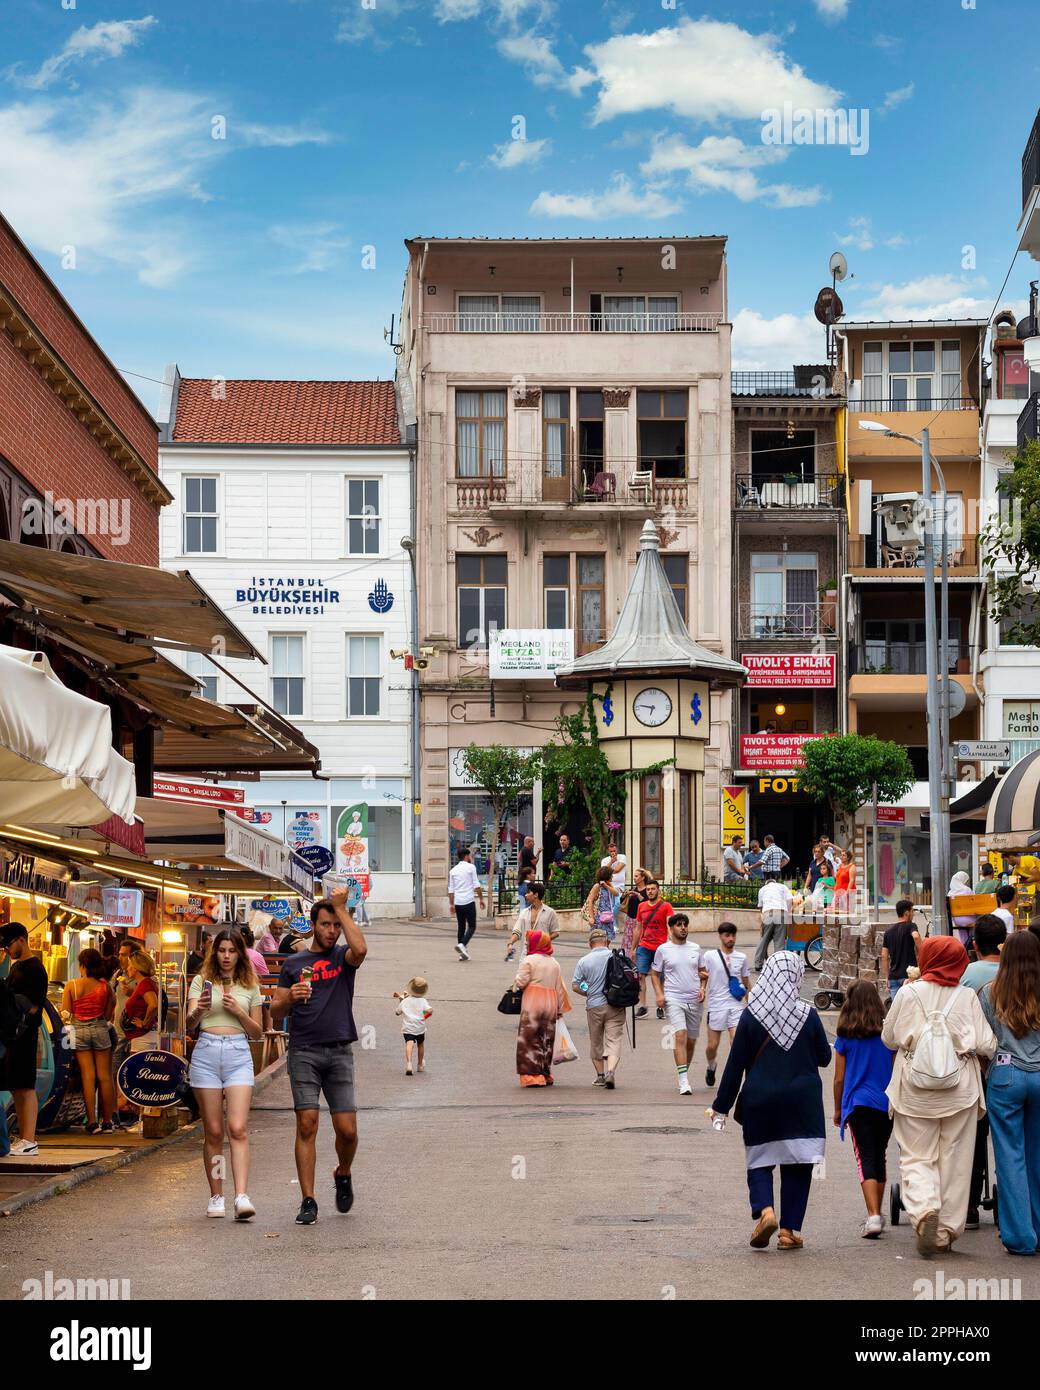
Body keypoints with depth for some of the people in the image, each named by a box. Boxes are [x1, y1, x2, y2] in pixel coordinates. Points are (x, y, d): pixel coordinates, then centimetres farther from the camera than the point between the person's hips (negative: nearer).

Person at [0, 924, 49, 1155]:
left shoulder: (34, 968, -9)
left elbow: (32, 1006, -16)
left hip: (25, 1033, -9)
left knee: (25, 1086, -10)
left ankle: (29, 1141, -10)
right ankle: (23, 1138, 13)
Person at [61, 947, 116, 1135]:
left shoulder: (71, 986, -6)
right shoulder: (104, 986, -3)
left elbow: (65, 1014, -4)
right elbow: (109, 1012, 1)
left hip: (79, 1031, 0)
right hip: (100, 1029, 0)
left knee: (87, 1076, 1)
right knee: (104, 1076, 6)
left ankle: (91, 1121, -2)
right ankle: (107, 1121, 8)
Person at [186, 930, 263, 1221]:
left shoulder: (250, 986, 13)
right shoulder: (202, 981, 9)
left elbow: (258, 1033, 13)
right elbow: (190, 1024, -2)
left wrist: (239, 1011, -4)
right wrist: (198, 1011, -25)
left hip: (238, 1055, 0)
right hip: (206, 1053, 0)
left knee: (238, 1128, -13)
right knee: (213, 1131, 2)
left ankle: (242, 1197, -21)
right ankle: (216, 1197, 9)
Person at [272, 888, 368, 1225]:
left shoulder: (344, 957, 10)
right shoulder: (294, 963, 13)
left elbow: (361, 949, -16)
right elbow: (276, 1014, 12)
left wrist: (341, 908, -9)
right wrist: (289, 998, -10)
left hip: (339, 1052, 0)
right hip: (304, 1052, 0)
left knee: (347, 1130, -4)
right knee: (307, 1125, -8)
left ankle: (343, 1175, 27)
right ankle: (308, 1201, -3)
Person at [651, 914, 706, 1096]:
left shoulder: (695, 948, 11)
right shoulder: (663, 949, 2)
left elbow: (702, 971, 20)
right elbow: (655, 974, 7)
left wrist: (702, 988, 3)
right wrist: (659, 994, -6)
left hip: (694, 1000, 4)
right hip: (673, 999, -4)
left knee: (691, 1041, 9)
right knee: (680, 1035, -19)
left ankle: (684, 1075, 26)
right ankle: (684, 1081, -22)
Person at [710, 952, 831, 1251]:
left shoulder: (750, 1016, -6)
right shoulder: (808, 1015, -6)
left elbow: (735, 1064, -3)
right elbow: (824, 1057, 6)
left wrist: (722, 1104, 4)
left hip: (759, 1101, 0)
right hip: (802, 1100, 0)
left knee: (760, 1161, 11)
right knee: (797, 1165, 9)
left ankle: (764, 1211, -14)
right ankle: (789, 1230, 6)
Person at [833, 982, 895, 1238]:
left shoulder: (845, 1037, -2)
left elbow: (839, 1079, 2)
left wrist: (837, 1110, 14)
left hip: (858, 1104, -2)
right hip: (887, 1104, 2)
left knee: (866, 1159, -5)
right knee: (879, 1156, 16)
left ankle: (873, 1216, -21)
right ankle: (877, 1215, 26)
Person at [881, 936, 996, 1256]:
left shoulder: (908, 994, -5)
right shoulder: (967, 997, -3)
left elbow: (889, 1038, 4)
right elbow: (986, 1045, -4)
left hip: (916, 1089, -1)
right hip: (960, 1088, 1)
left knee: (917, 1157, 6)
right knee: (954, 1161, 10)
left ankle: (924, 1209, -21)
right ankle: (947, 1231, 13)